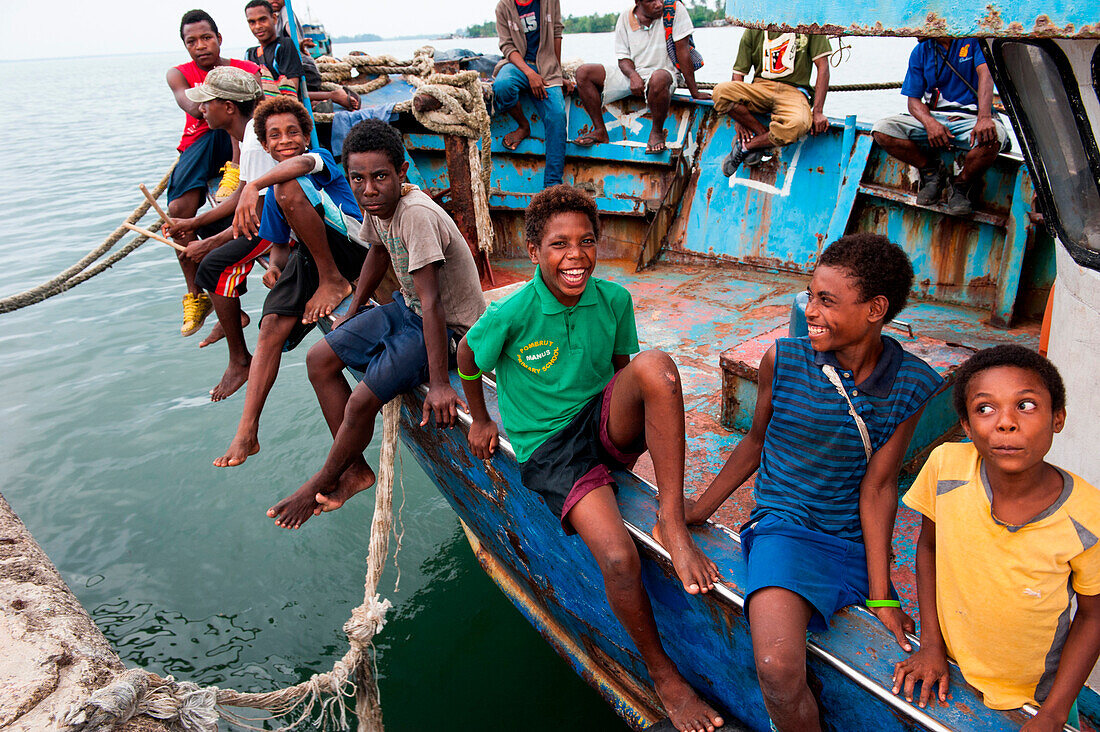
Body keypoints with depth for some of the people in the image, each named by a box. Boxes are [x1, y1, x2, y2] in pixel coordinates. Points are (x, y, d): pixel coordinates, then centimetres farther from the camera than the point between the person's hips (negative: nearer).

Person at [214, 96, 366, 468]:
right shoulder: (271, 195, 21)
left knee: (287, 188, -26)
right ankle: (247, 432, -16)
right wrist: (274, 264, 6)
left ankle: (333, 280, -19)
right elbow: (280, 241, 30)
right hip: (308, 256, 6)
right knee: (273, 327, -16)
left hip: (352, 241, -6)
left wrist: (252, 186, -42)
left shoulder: (320, 157, 0)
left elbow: (301, 163, -26)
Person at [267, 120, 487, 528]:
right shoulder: (377, 204, -5)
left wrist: (439, 384, -33)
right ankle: (355, 470, 17)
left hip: (450, 327, -9)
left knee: (361, 403, -17)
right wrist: (352, 313, 21)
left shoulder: (417, 214, -30)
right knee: (319, 360, 6)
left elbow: (431, 302, -33)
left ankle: (323, 484, 14)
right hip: (407, 310, 9)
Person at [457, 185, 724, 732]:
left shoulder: (614, 300, -4)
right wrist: (480, 419, 16)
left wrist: (643, 422, 7)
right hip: (550, 448, -3)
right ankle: (661, 672, 4)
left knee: (657, 364, -30)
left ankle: (673, 525, -24)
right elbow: (466, 358, 5)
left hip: (605, 422, 4)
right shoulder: (511, 315, -15)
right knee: (619, 559, -26)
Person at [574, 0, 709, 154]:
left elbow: (682, 51, -11)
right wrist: (632, 75, -22)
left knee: (658, 79, -43)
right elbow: (623, 58, 2)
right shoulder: (625, 17, -2)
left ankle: (657, 131, -19)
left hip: (664, 72, -4)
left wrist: (694, 92, -13)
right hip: (631, 74, 4)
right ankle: (600, 131, -6)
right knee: (583, 73, -10)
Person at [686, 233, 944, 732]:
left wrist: (880, 595, -8)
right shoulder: (782, 360, -6)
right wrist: (697, 510, 11)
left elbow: (877, 487, -5)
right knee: (779, 671, -26)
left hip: (858, 545, 3)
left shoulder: (912, 385, -5)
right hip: (784, 527, -2)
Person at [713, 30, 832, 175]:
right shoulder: (753, 30, 7)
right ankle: (763, 134, -11)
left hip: (794, 91, -2)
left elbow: (823, 67, 1)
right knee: (721, 91, -29)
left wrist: (817, 112, -12)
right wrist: (738, 118, -10)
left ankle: (745, 146, -12)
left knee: (798, 124, -38)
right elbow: (739, 72, 4)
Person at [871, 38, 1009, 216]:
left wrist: (984, 118, -34)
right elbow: (913, 99, 5)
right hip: (932, 117, 3)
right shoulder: (921, 51, 10)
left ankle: (961, 184, -8)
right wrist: (929, 123, -18)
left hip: (970, 118, -3)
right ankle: (932, 172, -4)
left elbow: (985, 74, -15)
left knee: (993, 136, -38)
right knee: (881, 130, -21)